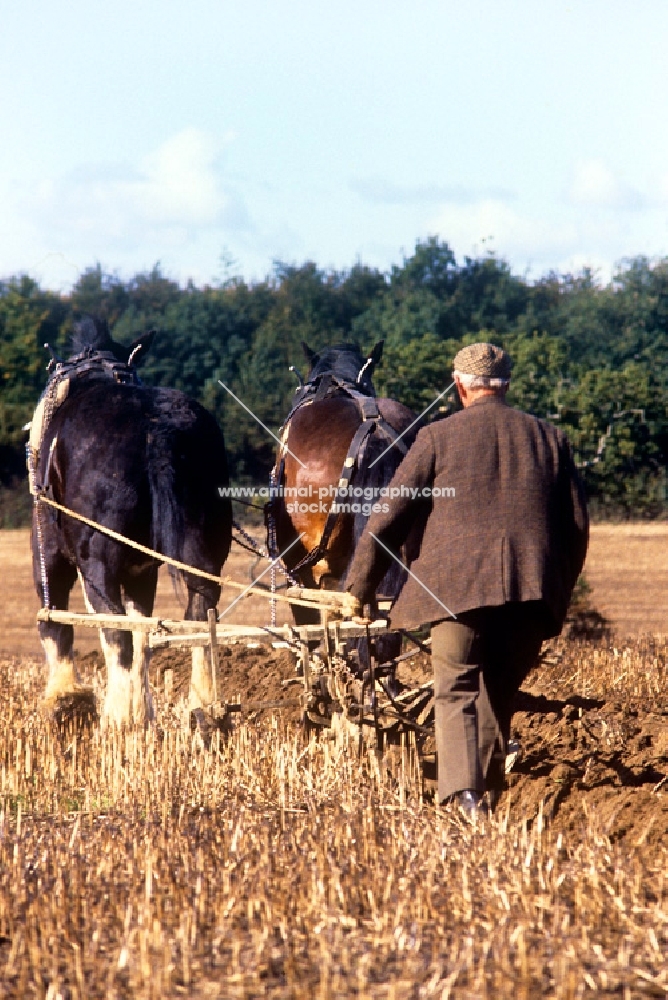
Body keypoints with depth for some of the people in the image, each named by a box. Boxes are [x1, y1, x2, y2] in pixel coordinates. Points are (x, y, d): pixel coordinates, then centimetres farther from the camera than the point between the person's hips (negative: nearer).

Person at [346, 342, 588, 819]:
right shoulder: (550, 437, 15)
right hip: (531, 591, 3)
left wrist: (359, 590, 11)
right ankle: (488, 793, 18)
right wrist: (559, 592, 25)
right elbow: (578, 525, 14)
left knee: (456, 691, -1)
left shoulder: (438, 436, 6)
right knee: (500, 693, 15)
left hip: (456, 583, -3)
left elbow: (389, 519, 4)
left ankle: (466, 794, -21)